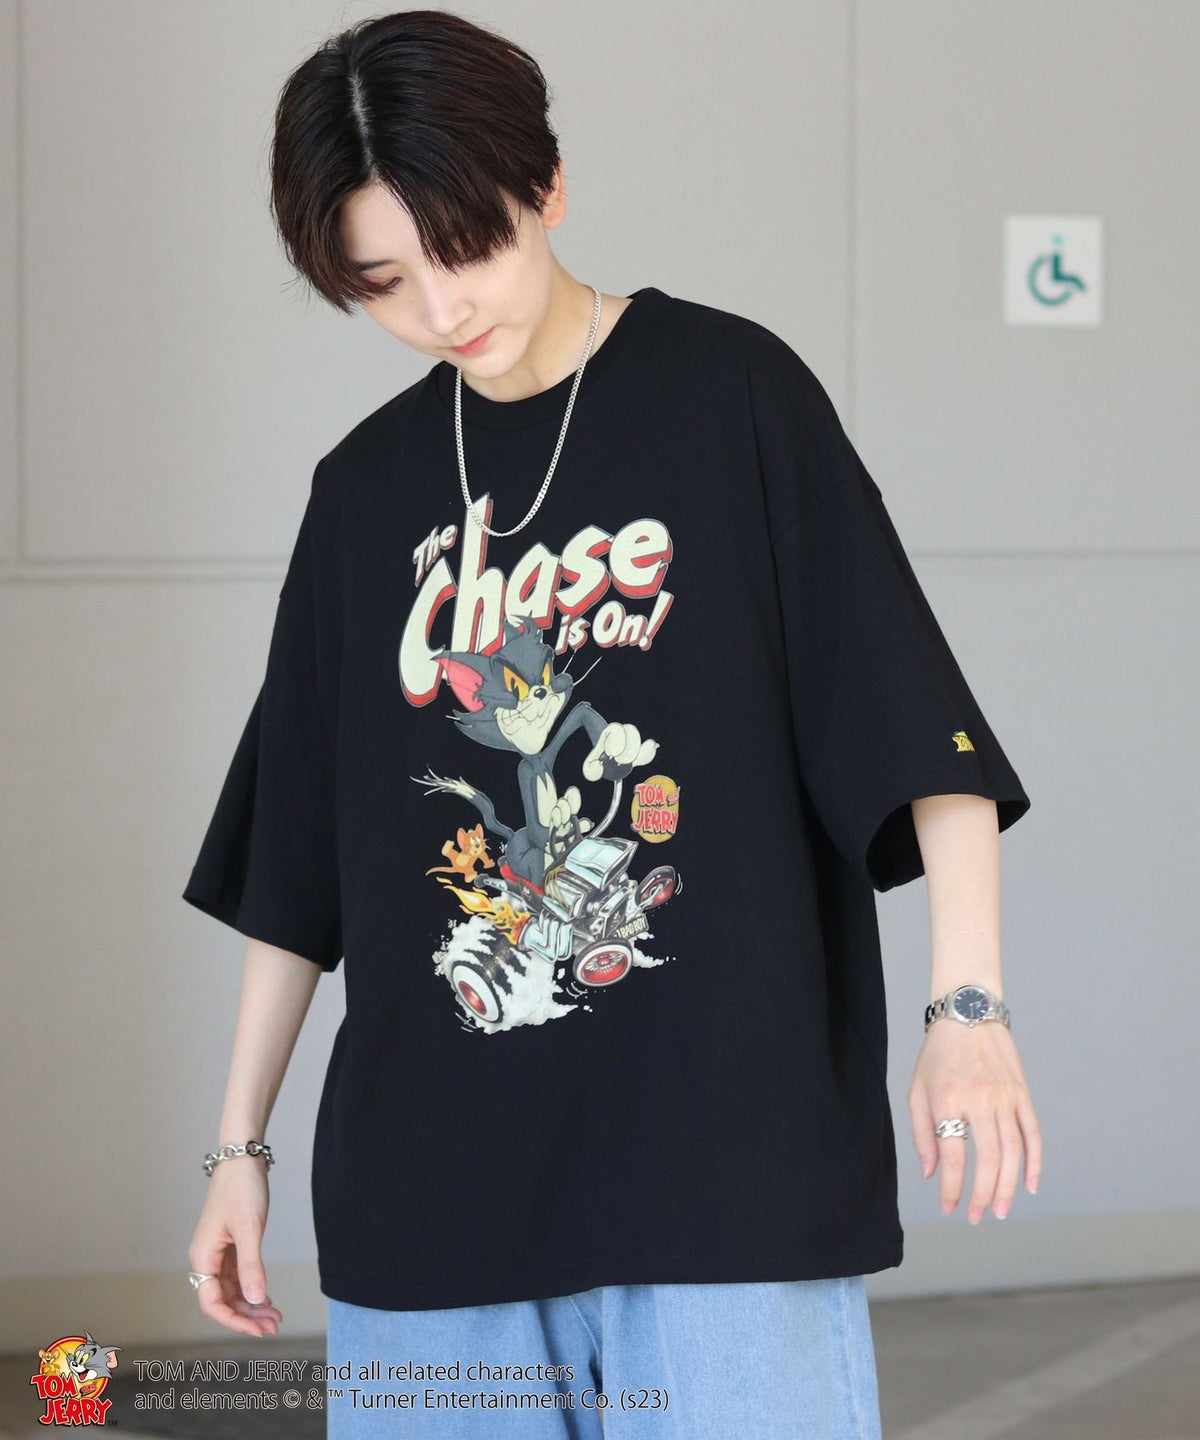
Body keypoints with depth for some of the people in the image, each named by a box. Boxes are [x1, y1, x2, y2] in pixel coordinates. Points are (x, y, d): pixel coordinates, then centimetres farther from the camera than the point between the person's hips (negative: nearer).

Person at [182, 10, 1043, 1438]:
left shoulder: (731, 395, -1)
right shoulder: (368, 489, 11)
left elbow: (919, 728, -6)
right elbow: (296, 858, 16)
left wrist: (967, 1002, -17)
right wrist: (239, 1145, 15)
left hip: (720, 1153, -4)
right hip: (425, 1183, 4)